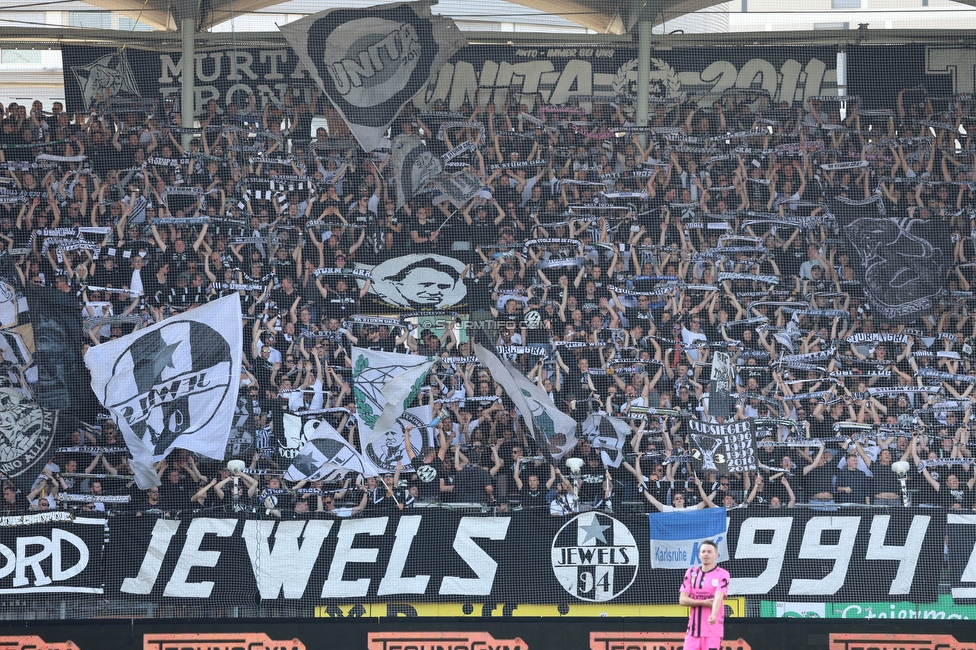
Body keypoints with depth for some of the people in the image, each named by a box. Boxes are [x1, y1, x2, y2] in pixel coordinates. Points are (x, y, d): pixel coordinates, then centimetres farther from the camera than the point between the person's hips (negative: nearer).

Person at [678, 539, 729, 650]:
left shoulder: (722, 574, -3)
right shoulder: (691, 573, 9)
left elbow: (718, 598, -19)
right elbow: (682, 600, 2)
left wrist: (714, 615, -38)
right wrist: (703, 603, -12)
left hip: (713, 629, -4)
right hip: (693, 629, 4)